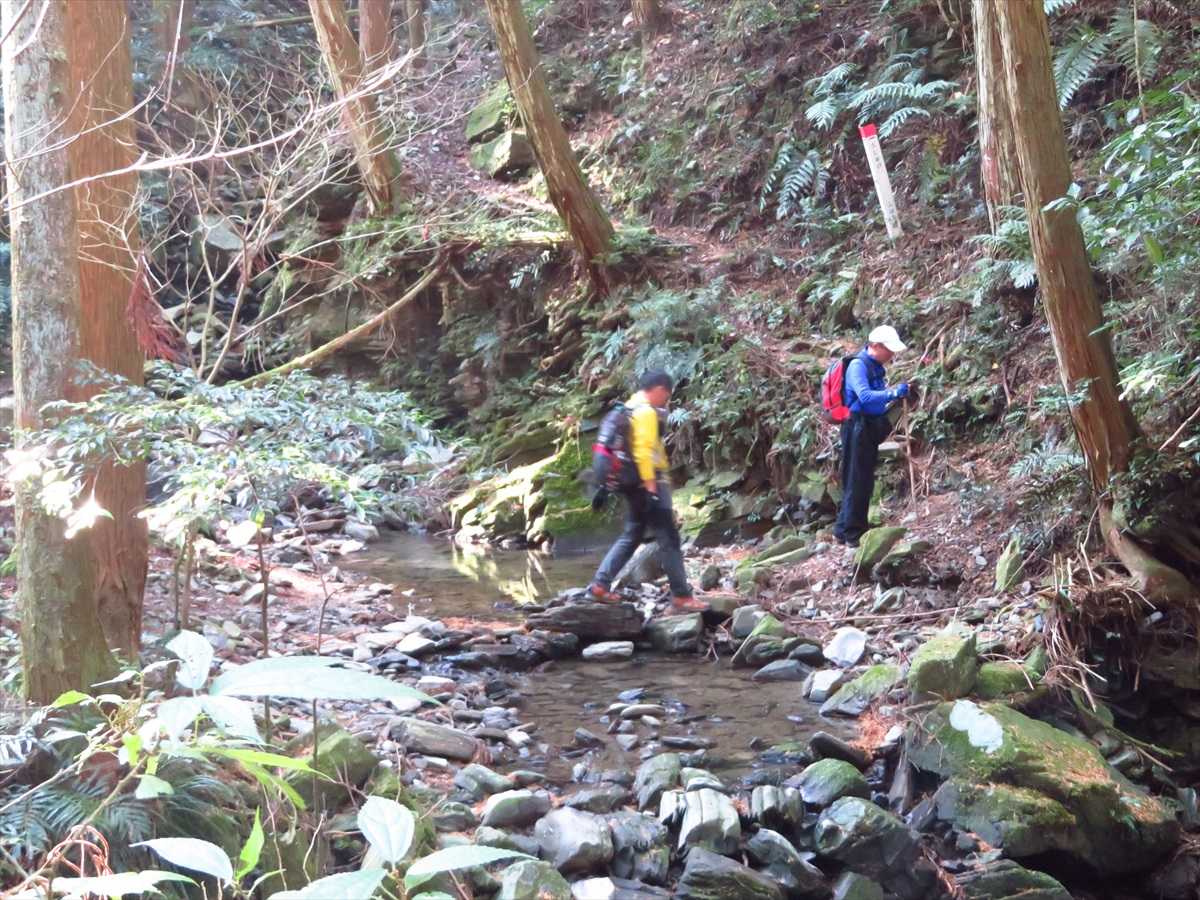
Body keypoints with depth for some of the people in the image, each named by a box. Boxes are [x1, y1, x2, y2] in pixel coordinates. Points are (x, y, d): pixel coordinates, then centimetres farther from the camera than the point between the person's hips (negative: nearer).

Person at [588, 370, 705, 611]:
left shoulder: (630, 409, 16)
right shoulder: (645, 412, -14)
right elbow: (643, 450, -23)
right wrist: (651, 485, -24)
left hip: (635, 483, 10)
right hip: (649, 482, -10)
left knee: (631, 536, 15)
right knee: (669, 539, -5)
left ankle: (601, 583, 10)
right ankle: (681, 596, -3)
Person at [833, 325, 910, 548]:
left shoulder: (876, 366, 12)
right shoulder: (858, 366, -17)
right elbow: (865, 396, -31)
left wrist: (896, 396, 4)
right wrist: (894, 393, -35)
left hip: (871, 428, 10)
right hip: (858, 428, -10)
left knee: (864, 481, 15)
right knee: (858, 481, -6)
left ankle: (844, 529, 24)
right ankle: (852, 533, -1)